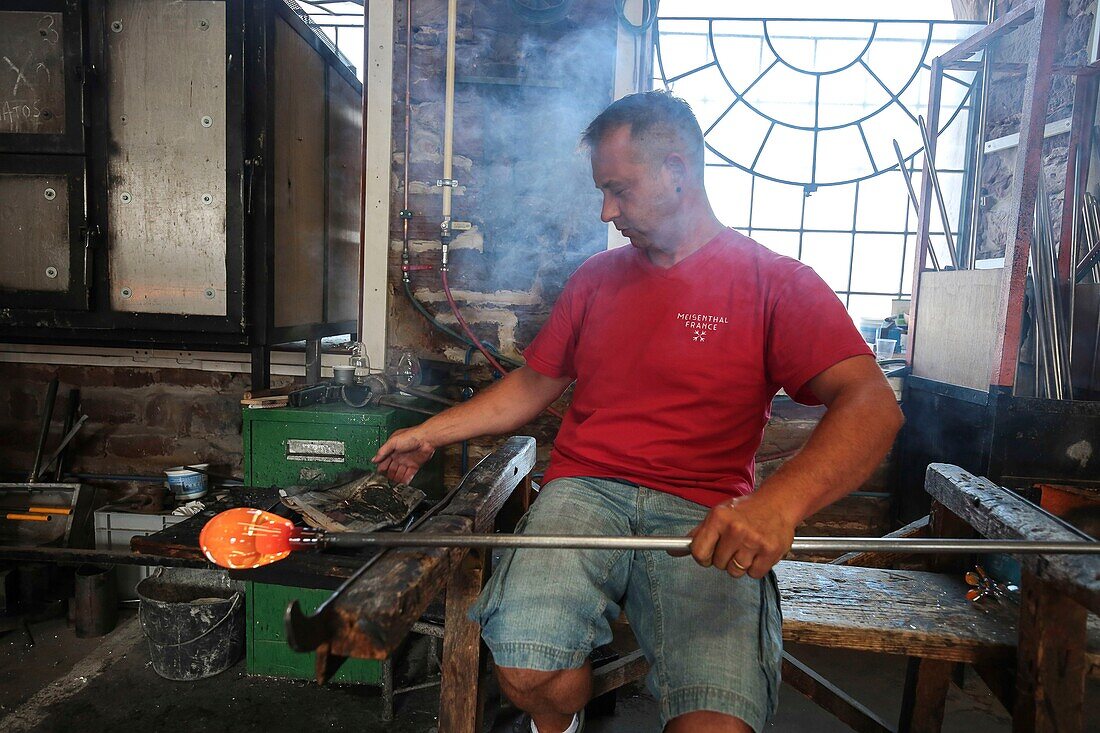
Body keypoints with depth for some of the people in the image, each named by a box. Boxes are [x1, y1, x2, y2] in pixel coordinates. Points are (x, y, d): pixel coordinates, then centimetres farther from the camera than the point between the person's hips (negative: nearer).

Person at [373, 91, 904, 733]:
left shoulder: (777, 283, 1)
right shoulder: (595, 278, 16)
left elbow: (873, 405, -12)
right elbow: (532, 386, 24)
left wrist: (779, 502, -30)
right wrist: (432, 433, 19)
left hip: (704, 516, -2)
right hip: (585, 488, 3)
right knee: (526, 670, -24)